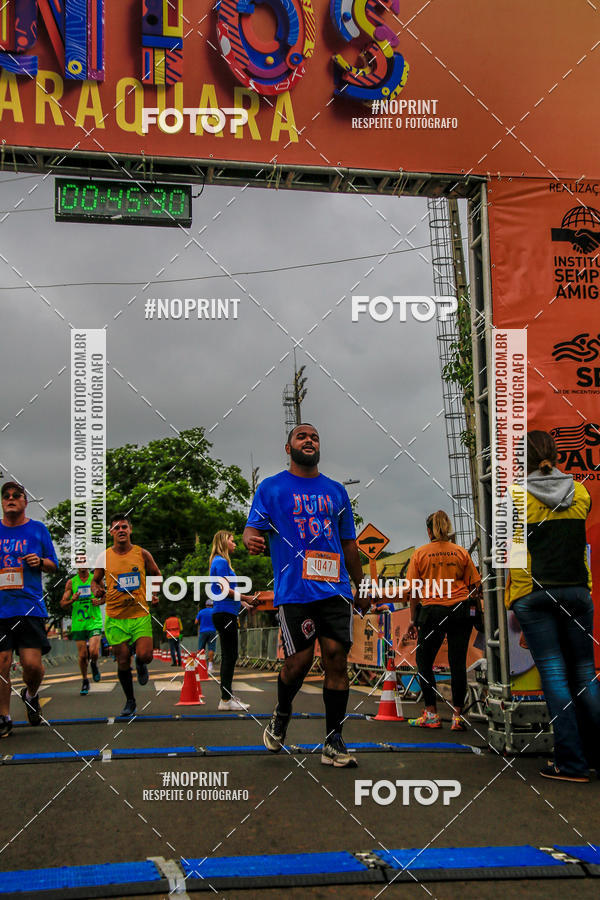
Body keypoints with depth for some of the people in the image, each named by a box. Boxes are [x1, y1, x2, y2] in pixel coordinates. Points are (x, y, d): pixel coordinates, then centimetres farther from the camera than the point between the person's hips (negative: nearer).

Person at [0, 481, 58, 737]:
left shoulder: (38, 529, 7)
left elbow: (54, 565, 12)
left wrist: (40, 562, -8)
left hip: (30, 607, -1)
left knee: (32, 663, -8)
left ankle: (30, 695, 25)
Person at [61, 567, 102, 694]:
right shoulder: (71, 582, 4)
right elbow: (63, 604, 4)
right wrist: (72, 600, -18)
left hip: (94, 622, -1)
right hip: (78, 624, 1)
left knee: (93, 652, -18)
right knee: (82, 656, 1)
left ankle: (94, 664, 17)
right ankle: (85, 681, 23)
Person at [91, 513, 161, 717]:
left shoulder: (142, 554, 1)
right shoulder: (104, 557, 1)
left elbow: (156, 575, 15)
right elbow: (95, 580, 15)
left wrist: (155, 593, -1)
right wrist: (97, 591, -7)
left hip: (140, 614, 0)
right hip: (115, 618, 1)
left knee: (145, 656, -15)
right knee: (123, 660, 3)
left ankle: (140, 665, 25)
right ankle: (130, 701, 24)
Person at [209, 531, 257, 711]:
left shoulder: (220, 561, 20)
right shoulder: (221, 562, -11)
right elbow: (225, 589, -17)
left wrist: (243, 603, 18)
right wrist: (245, 598, -9)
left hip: (225, 613, 10)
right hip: (225, 614, -10)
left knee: (229, 657, 12)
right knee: (230, 656, -8)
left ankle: (227, 697, 17)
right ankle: (226, 700, -5)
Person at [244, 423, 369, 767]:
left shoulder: (336, 490, 18)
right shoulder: (271, 487, 8)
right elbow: (253, 529, 0)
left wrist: (361, 587, 22)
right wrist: (252, 540, -25)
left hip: (336, 589, 3)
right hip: (294, 591, -3)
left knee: (337, 660, -3)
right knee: (300, 661, -6)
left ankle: (334, 742, 7)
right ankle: (282, 714, 26)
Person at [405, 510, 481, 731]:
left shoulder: (420, 553, 2)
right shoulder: (461, 552, 6)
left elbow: (414, 590, 1)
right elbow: (475, 585, 4)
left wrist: (413, 620, 6)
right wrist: (473, 609, 16)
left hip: (433, 611, -2)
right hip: (461, 611, 2)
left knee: (424, 662, 11)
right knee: (458, 663, 5)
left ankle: (431, 715, 11)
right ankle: (457, 716, 5)